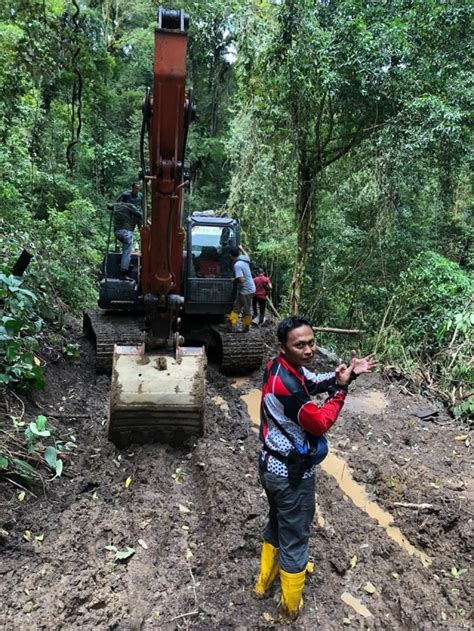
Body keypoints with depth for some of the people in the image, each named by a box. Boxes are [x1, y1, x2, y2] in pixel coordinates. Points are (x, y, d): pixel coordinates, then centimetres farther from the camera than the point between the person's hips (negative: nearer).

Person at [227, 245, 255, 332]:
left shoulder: (237, 265, -22)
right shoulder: (244, 259, 2)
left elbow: (241, 280, -28)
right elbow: (246, 255, 29)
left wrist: (234, 280, -8)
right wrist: (241, 248, 41)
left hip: (246, 290, -8)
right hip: (249, 288, 8)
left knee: (246, 310, 3)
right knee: (236, 307, 10)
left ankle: (245, 327, 11)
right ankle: (230, 325, 12)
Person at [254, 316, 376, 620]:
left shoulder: (282, 366, -5)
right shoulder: (287, 385, -32)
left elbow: (313, 383, 7)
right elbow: (321, 423, -22)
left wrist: (344, 374, -8)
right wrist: (341, 388, -13)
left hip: (272, 465, 9)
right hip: (292, 475, -9)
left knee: (277, 524, 29)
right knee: (294, 539, 14)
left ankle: (265, 582, 50)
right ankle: (291, 606, 37)